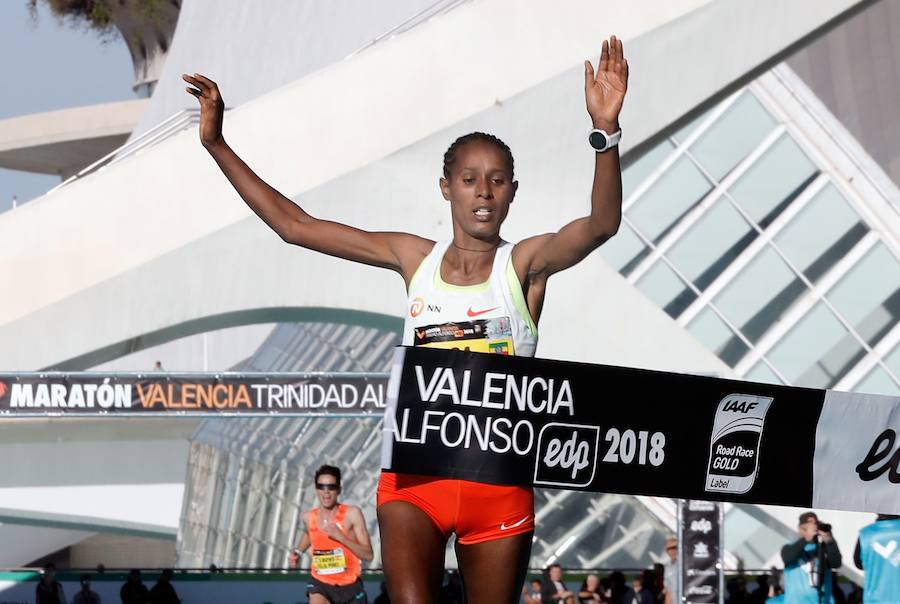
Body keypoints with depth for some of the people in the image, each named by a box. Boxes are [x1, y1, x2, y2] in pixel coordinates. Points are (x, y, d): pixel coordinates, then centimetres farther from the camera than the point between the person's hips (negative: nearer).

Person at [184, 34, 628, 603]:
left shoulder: (526, 263, 0)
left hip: (498, 478, -1)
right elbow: (295, 225, 10)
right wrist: (216, 144, 7)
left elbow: (601, 225, -20)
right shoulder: (415, 258, 7)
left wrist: (605, 130, -36)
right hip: (414, 474, 1)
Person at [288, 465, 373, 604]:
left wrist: (341, 537, -30)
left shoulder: (352, 513, -16)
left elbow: (368, 555, -20)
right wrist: (298, 552, 6)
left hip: (350, 585, -1)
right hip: (320, 583, 1)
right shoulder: (308, 517, -5)